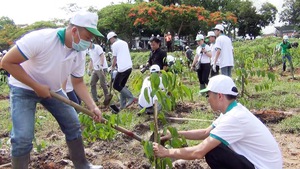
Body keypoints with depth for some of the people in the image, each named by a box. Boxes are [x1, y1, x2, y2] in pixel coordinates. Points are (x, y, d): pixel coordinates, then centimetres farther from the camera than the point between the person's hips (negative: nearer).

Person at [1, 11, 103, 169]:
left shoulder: (80, 53, -12)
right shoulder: (40, 38, -33)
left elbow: (78, 83, -1)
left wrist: (92, 106, -16)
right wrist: (37, 86, -29)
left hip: (52, 90, 6)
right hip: (24, 88, -6)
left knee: (73, 125, 5)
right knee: (23, 137, -15)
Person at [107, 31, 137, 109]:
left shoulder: (114, 45, -4)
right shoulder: (124, 43, 19)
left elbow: (115, 58, -1)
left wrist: (112, 67, 15)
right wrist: (116, 64, 24)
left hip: (122, 68, -8)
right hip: (129, 66, 8)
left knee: (116, 85, -1)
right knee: (122, 85, 14)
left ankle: (131, 98, -8)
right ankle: (123, 105, 11)